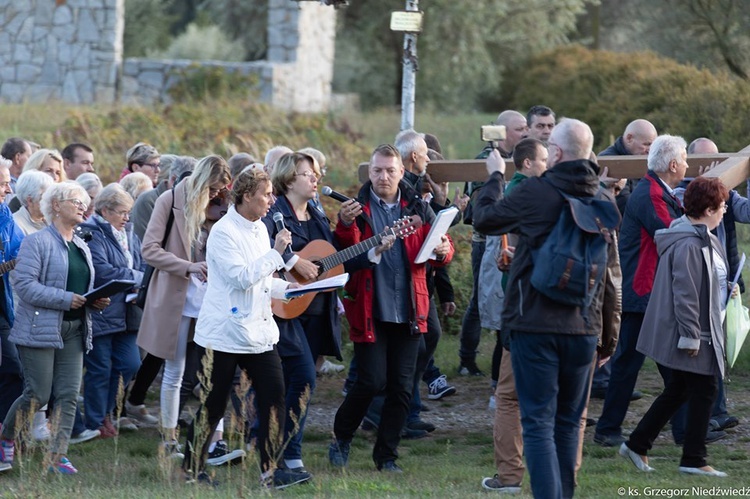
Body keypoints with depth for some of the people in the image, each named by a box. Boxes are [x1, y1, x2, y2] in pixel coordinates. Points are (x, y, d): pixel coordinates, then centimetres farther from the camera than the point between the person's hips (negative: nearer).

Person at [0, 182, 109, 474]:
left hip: (74, 330, 7)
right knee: (38, 395, -5)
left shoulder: (82, 247, 17)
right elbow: (24, 285, -16)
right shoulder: (37, 242, -8)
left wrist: (97, 302, 3)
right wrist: (66, 299, -20)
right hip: (41, 328, -7)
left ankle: (58, 456, 1)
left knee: (68, 395, -1)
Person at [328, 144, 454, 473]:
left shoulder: (417, 208, 8)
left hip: (408, 311, 3)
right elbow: (346, 254, -11)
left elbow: (439, 243, 7)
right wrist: (345, 225, -31)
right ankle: (341, 437, 17)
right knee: (371, 381, -8)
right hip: (370, 311, -3)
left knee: (402, 387, 5)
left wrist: (443, 250, -17)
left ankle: (386, 455, 17)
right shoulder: (356, 209, -1)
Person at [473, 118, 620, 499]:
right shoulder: (605, 200, 4)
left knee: (539, 421, -4)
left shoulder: (533, 192, -12)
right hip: (583, 326, 5)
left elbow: (483, 218, 5)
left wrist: (495, 176, 20)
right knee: (568, 423, 15)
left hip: (535, 324, -5)